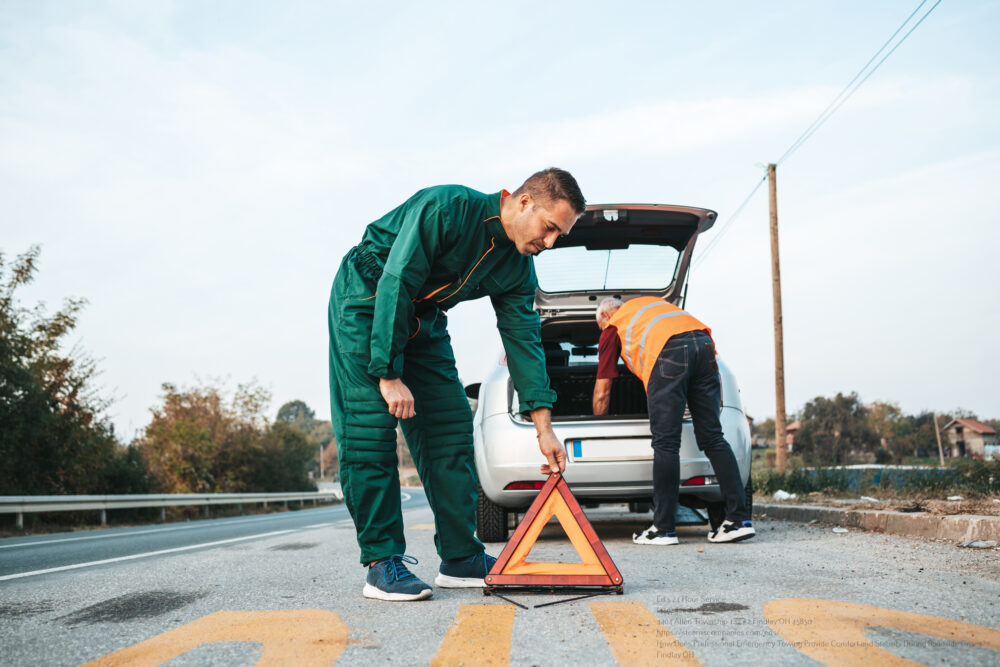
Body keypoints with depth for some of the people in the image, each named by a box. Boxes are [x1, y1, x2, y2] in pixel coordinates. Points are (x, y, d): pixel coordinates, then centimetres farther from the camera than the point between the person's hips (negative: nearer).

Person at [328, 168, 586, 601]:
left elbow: (523, 340, -4)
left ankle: (461, 558, 5)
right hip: (366, 301, -7)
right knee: (370, 432, -15)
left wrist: (544, 428, -8)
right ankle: (382, 564, -11)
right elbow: (394, 286, -30)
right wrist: (389, 374, -30)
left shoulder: (518, 269, -6)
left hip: (424, 319, 7)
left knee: (451, 427, -1)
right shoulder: (446, 209, -28)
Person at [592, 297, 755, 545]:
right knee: (712, 438, 6)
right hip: (703, 344, 5)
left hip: (668, 352, -5)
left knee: (665, 443, -3)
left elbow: (602, 391, 26)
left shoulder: (612, 326, 24)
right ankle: (739, 520, 3)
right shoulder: (650, 302, 40)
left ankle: (663, 529, -1)